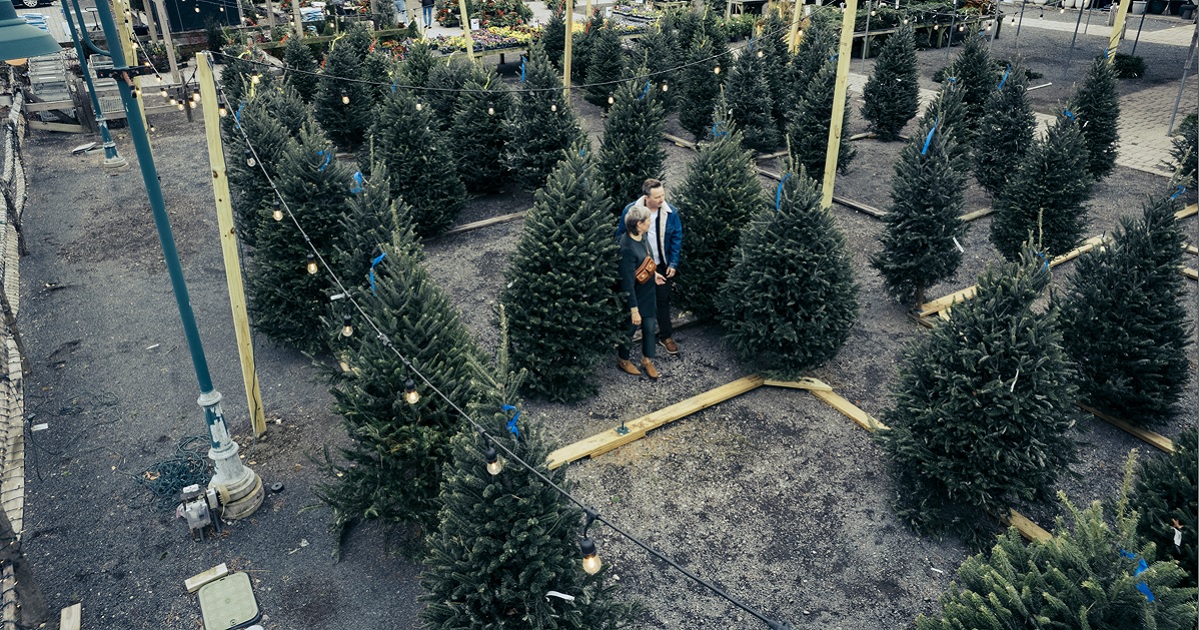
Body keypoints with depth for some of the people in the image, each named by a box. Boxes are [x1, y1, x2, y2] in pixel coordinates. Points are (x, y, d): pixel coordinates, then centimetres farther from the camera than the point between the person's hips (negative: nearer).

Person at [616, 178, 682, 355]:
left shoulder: (670, 212, -12)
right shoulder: (630, 211, -18)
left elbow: (677, 238, -3)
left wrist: (673, 264, -8)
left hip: (662, 266, 1)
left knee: (663, 300, 9)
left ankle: (665, 337, 22)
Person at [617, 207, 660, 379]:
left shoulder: (642, 236, -8)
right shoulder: (627, 249, -34)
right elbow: (627, 283, -28)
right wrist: (634, 309, -23)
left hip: (648, 293, 8)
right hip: (634, 296, -7)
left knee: (649, 327, 20)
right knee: (629, 330, 16)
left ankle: (647, 361, 40)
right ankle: (623, 360, 41)